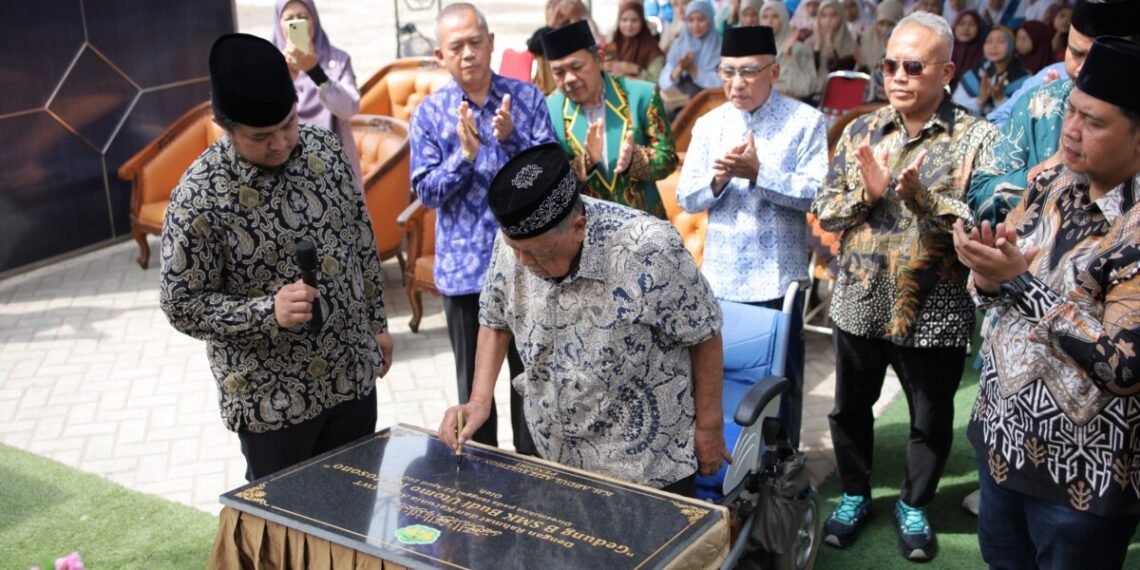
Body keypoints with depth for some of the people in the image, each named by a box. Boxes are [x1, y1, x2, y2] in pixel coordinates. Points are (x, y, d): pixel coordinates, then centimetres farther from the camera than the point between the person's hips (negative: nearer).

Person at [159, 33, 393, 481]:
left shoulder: (325, 148, -5)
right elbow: (182, 305, -15)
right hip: (272, 396, -4)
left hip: (353, 373, 5)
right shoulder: (199, 197, -20)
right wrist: (269, 311, -29)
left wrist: (376, 322, 12)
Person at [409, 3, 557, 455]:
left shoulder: (526, 97, 0)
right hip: (464, 267, 0)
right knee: (474, 379, 12)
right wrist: (465, 155, -21)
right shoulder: (429, 113, -1)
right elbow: (426, 191, -5)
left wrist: (512, 138, -23)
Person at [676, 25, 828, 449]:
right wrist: (717, 180, -17)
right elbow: (685, 198, 3)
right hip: (720, 278, 4)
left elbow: (816, 193, -13)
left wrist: (758, 173, -22)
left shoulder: (805, 121, -6)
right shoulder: (708, 124, 6)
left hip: (777, 278, -3)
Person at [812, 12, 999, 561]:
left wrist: (922, 198, -28)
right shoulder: (860, 131, 1)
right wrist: (867, 193, -18)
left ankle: (913, 505, 39)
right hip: (860, 303, 3)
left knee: (930, 420, 15)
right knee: (850, 408, 18)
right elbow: (824, 210, 0)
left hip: (934, 311, -3)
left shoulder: (978, 137, -10)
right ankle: (854, 495, 41)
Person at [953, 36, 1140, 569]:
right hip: (1001, 428, 6)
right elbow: (999, 277, 6)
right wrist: (988, 276, -18)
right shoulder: (1052, 181, -2)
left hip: (1082, 467, -6)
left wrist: (1019, 280, -29)